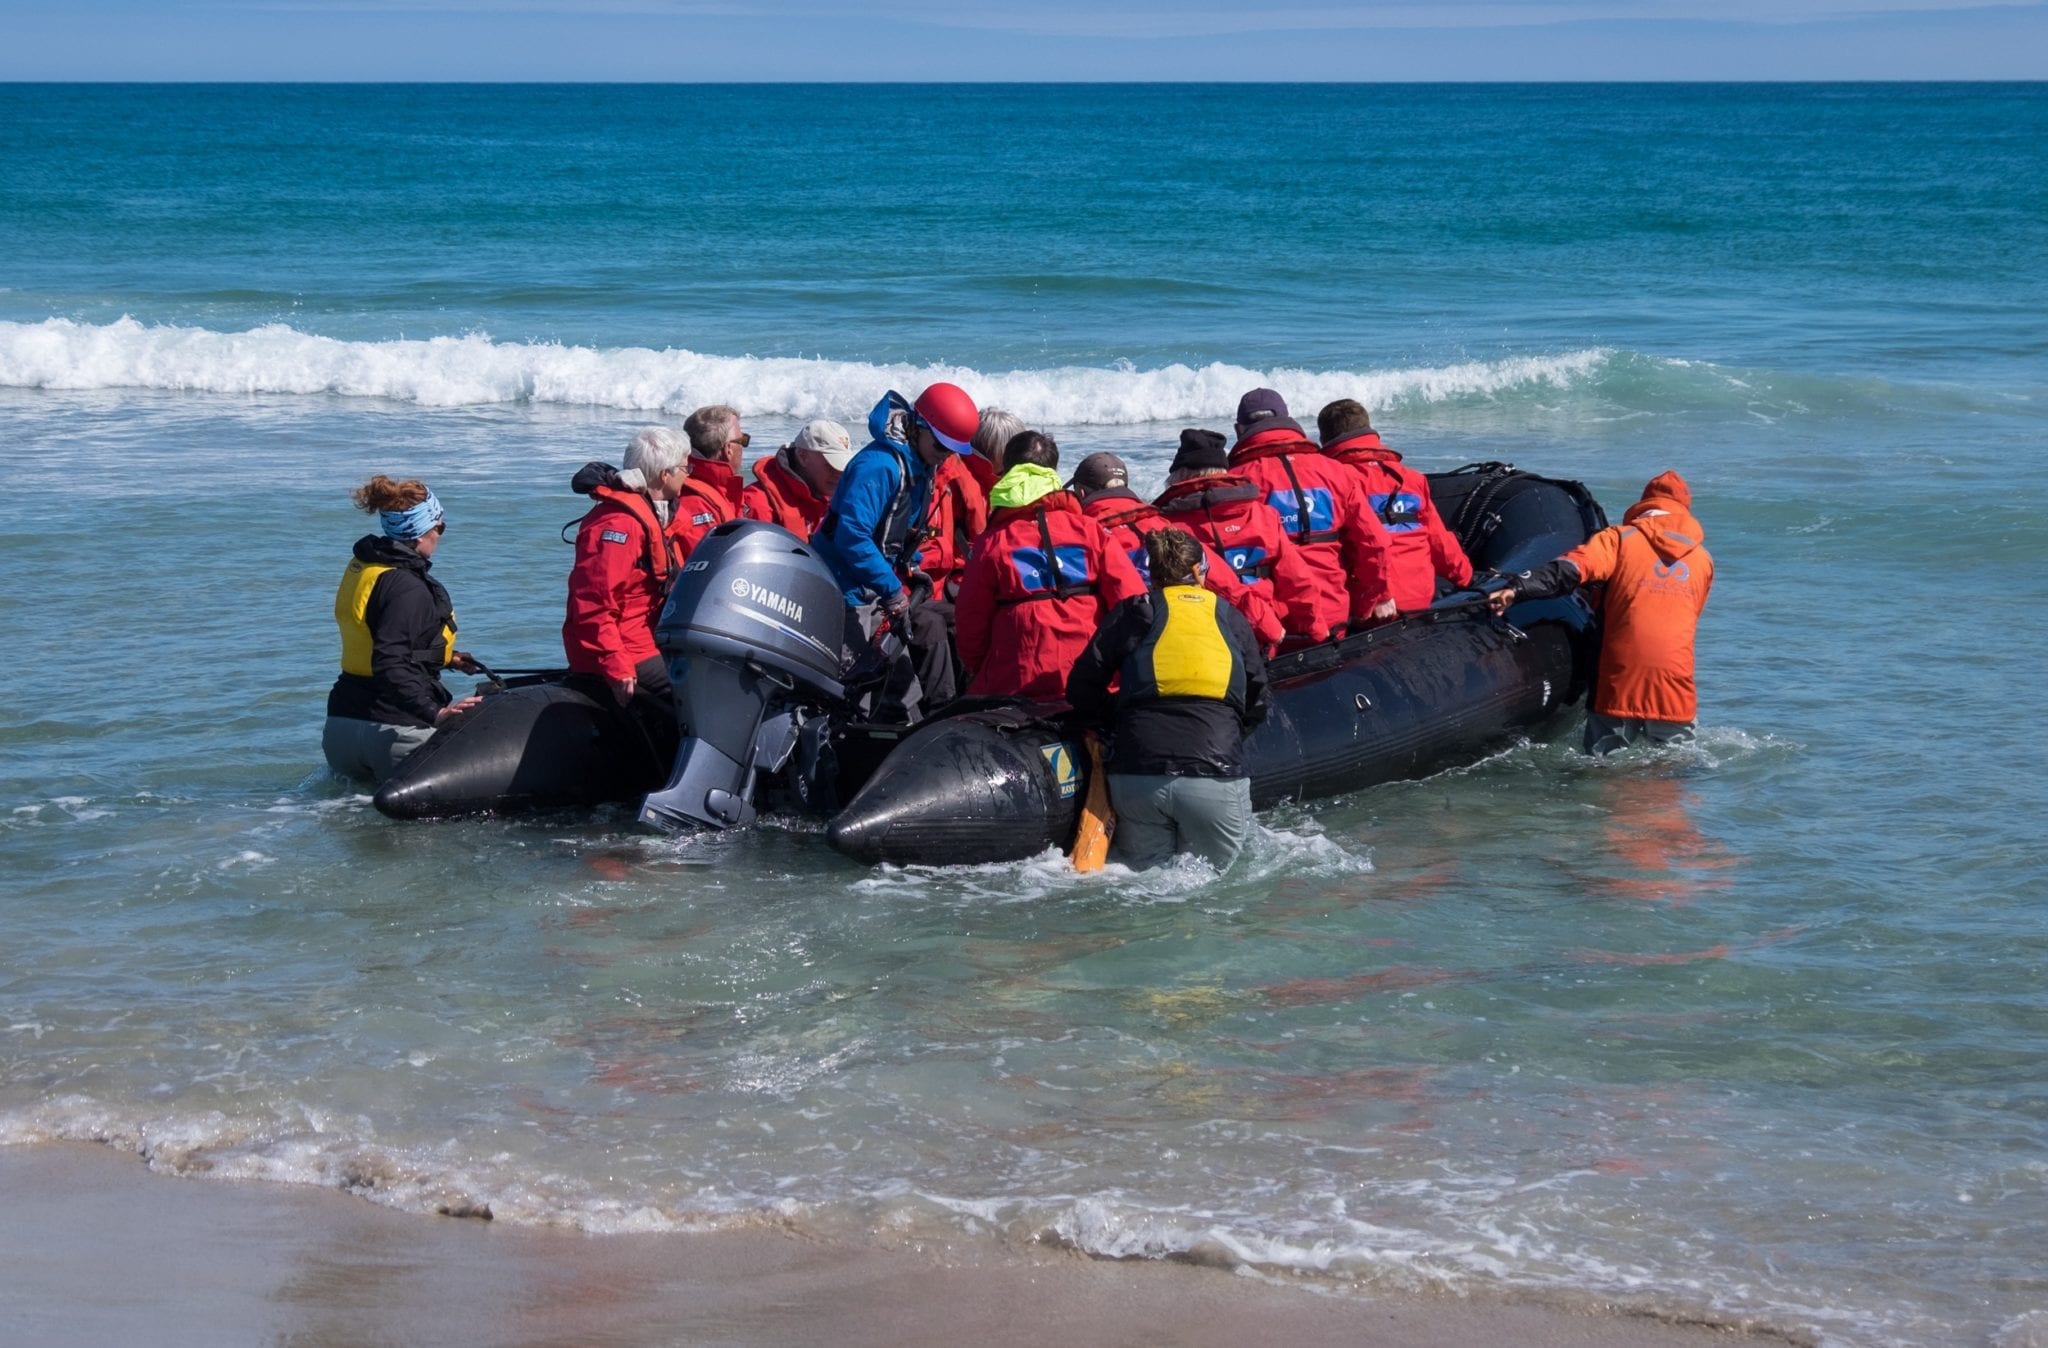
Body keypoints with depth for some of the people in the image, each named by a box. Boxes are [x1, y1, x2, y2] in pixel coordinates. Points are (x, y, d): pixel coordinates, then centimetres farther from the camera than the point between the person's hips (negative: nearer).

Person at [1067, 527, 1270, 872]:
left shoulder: (1133, 612, 11)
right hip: (1216, 777, 0)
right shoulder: (1231, 618, 15)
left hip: (1137, 777, 0)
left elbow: (1081, 691, 9)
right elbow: (1257, 706, 18)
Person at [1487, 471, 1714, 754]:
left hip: (1619, 686, -2)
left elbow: (1573, 568, -14)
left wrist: (1517, 589, -21)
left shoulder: (1621, 539, 2)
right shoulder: (1704, 559, 15)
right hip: (1676, 688, 2)